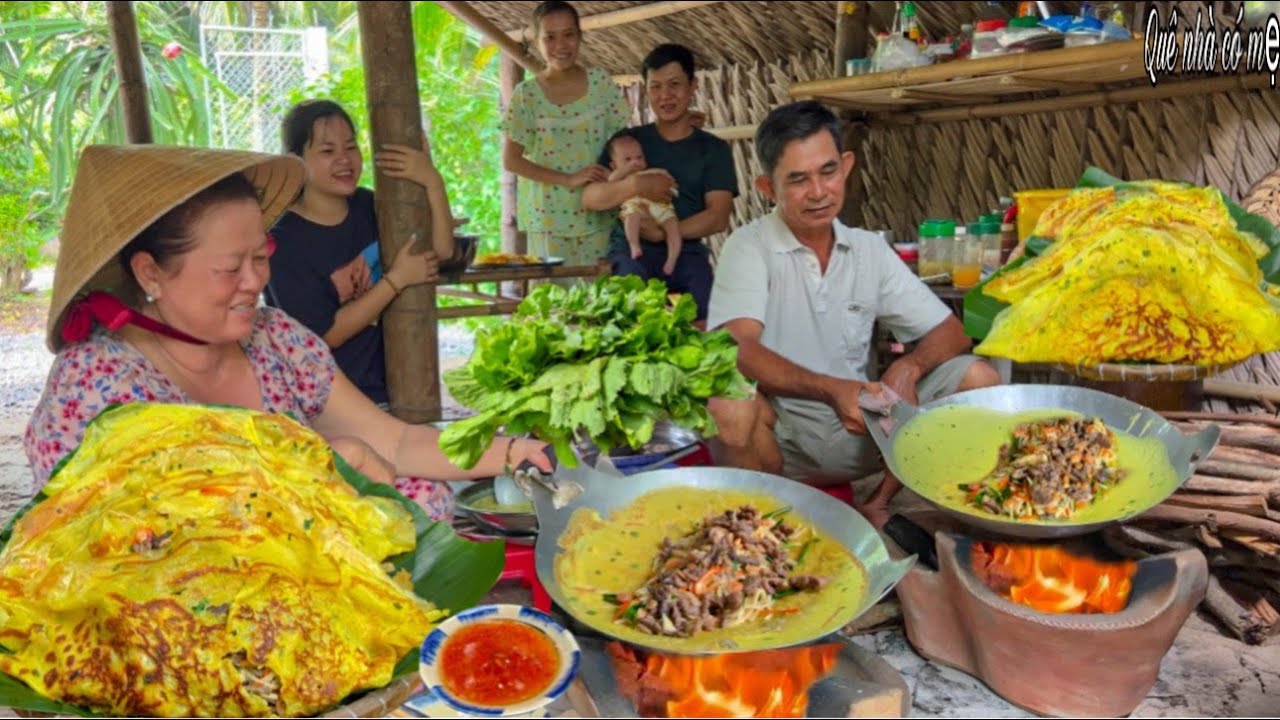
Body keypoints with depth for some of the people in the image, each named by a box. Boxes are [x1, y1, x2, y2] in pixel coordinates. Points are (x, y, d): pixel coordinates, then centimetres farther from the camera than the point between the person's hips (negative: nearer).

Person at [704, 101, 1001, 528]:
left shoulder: (870, 249, 6)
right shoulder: (750, 247, -9)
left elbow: (949, 333, 5)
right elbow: (736, 349, -24)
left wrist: (908, 367, -17)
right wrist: (832, 390, -36)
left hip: (859, 427, 5)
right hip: (779, 432, -4)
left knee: (978, 378, -9)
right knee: (729, 406, -36)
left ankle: (878, 508, 1)